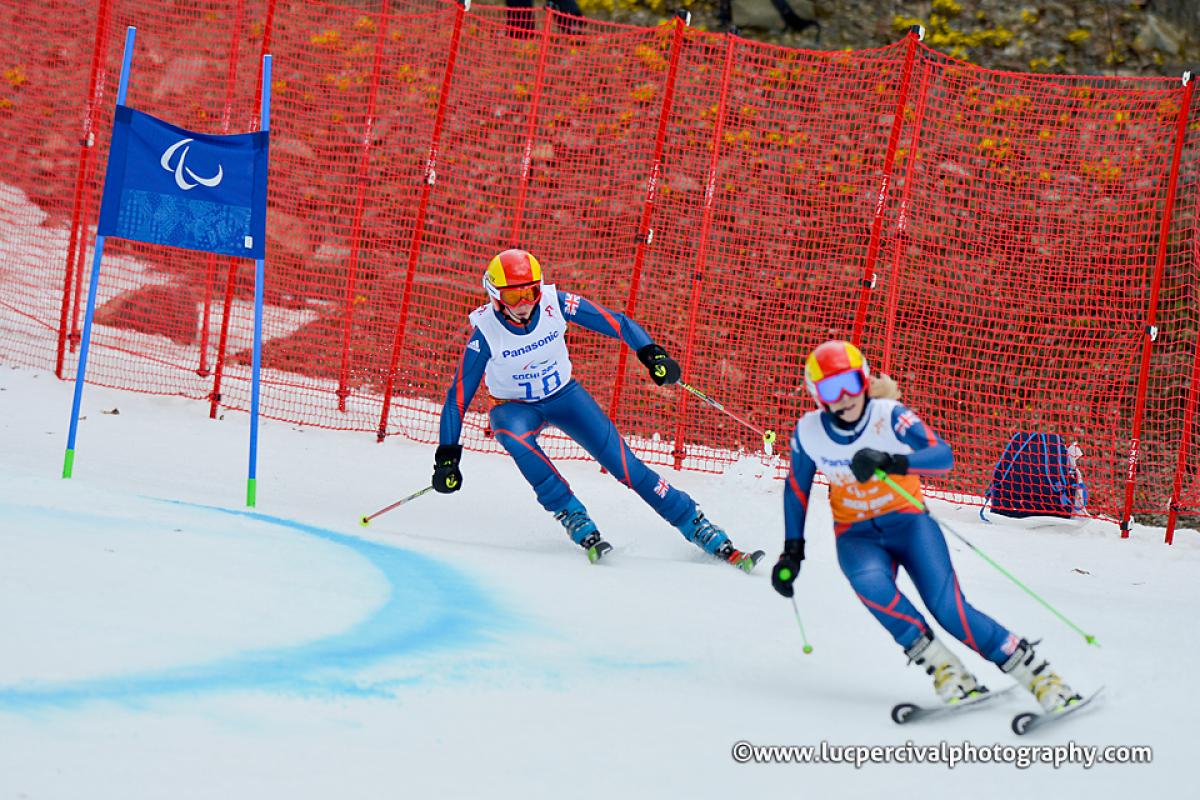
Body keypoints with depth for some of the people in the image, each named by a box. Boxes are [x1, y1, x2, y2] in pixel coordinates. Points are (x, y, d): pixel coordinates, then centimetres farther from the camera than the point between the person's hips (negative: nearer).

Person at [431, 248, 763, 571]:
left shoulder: (555, 304, -22)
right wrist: (446, 455, -21)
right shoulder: (485, 332, -25)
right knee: (514, 436, -38)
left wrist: (650, 352, -29)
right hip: (514, 407, -1)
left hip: (563, 395, 1)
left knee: (624, 464, -12)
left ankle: (706, 534, -7)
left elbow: (614, 322, -15)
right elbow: (459, 395, -20)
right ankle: (574, 519, -26)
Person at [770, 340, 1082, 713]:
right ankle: (940, 666, -25)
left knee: (950, 609, -20)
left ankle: (1038, 674, -12)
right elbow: (797, 488, 9)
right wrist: (792, 551, 8)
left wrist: (889, 462, -47)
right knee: (871, 583, -34)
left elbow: (943, 455, -32)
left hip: (908, 520, -2)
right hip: (857, 535, 2)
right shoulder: (809, 432, -8)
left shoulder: (889, 416, -18)